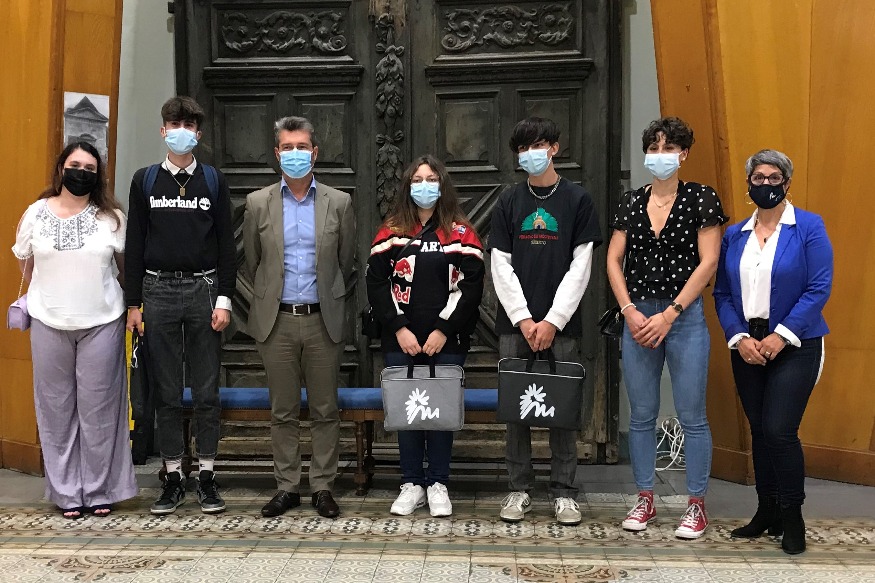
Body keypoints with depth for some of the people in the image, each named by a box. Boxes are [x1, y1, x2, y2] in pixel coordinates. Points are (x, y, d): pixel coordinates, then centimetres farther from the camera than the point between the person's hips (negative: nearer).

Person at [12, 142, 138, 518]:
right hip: (49, 323, 1)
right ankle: (67, 493, 14)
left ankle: (100, 491, 12)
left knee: (99, 409, 2)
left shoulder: (111, 217, 2)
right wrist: (40, 301, 17)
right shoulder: (36, 213, 5)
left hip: (102, 322, -1)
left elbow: (127, 264, 8)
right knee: (57, 409, 4)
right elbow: (25, 264, 14)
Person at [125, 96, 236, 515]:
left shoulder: (213, 181, 7)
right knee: (166, 391, 5)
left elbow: (226, 243, 4)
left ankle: (207, 475, 12)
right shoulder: (145, 180, 8)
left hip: (203, 289, 0)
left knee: (207, 390, 3)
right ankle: (173, 477, 14)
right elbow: (134, 245, 7)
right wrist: (134, 303, 2)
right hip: (159, 290, 1)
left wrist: (224, 298, -4)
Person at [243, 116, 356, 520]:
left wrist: (332, 303, 11)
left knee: (325, 410, 5)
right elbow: (251, 265, 12)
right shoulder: (258, 203, 4)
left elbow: (347, 265, 10)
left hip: (323, 321, 0)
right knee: (283, 411, 7)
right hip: (277, 321, 1)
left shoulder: (339, 203, 3)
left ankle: (323, 487, 16)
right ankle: (287, 486, 18)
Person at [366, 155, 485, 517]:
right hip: (401, 341, 1)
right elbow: (376, 283, 2)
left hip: (447, 341, -1)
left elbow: (471, 285, -3)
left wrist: (444, 330, -10)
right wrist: (399, 328, -7)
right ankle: (412, 484, 16)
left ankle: (438, 484, 15)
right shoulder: (391, 232, 7)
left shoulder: (461, 233, 4)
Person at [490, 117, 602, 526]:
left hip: (561, 323, -2)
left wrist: (553, 320, -9)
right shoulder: (509, 202, 9)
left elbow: (580, 268, -2)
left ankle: (564, 492, 11)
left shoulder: (578, 200, 3)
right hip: (515, 323, 2)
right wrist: (523, 319, -6)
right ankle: (519, 488, 14)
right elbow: (501, 266, 4)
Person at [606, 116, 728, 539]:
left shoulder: (700, 198, -2)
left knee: (691, 415, 2)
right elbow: (613, 261, 6)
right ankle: (645, 499, 22)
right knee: (641, 415, 10)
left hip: (685, 316, -3)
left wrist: (669, 314, -12)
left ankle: (697, 504, 15)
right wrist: (631, 312, -7)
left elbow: (708, 262, -8)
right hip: (638, 317, 4)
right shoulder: (632, 202, 8)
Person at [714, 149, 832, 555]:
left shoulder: (809, 227, -4)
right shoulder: (734, 235, 8)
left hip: (794, 346, -4)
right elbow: (722, 293, 6)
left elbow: (819, 289, -10)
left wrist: (781, 336, -16)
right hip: (746, 346, 4)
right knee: (759, 431, 10)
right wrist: (739, 338, -8)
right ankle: (767, 513, 24)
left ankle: (792, 519, 8)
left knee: (779, 431, -10)